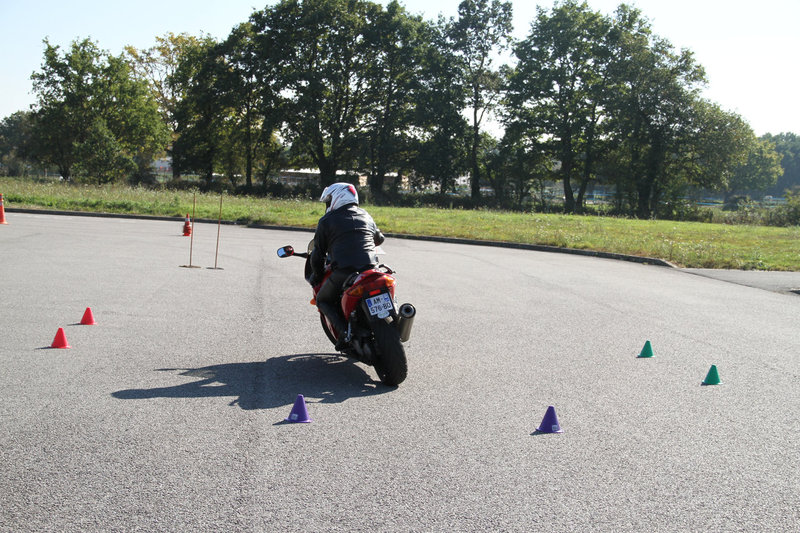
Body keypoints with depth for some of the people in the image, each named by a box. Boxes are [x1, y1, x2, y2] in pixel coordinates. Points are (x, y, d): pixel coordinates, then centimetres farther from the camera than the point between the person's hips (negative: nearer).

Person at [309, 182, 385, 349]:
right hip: (370, 269, 5)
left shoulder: (326, 221, 5)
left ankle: (344, 331, -6)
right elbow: (379, 238, 34)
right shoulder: (365, 215, 19)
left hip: (343, 270, -5)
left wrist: (316, 276, 22)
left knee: (323, 300, 17)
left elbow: (318, 254, 7)